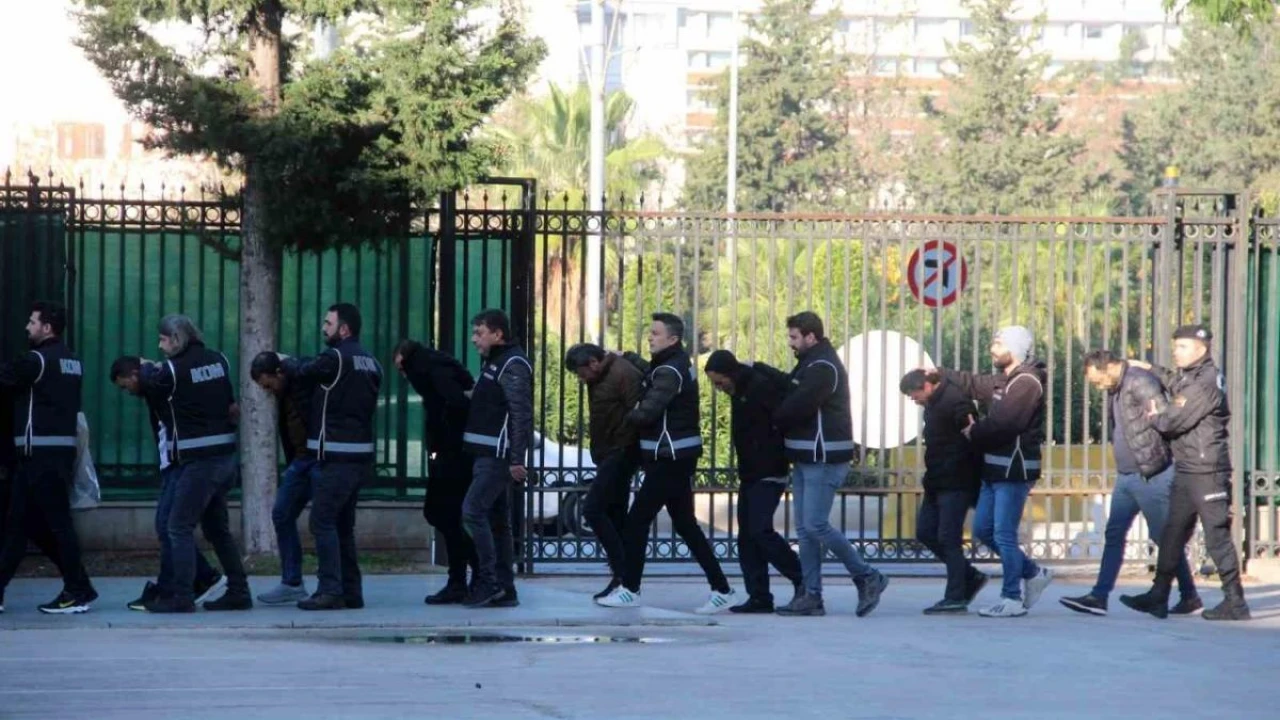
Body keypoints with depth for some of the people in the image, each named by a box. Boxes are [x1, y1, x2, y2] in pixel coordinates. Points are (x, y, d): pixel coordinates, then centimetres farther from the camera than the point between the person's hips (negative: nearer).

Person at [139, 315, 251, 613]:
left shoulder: (174, 369, -12)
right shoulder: (218, 360, 7)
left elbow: (148, 384, 5)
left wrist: (146, 368, 28)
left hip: (198, 461, -7)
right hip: (225, 456, 7)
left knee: (180, 528, -3)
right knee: (218, 528, 16)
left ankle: (182, 597, -8)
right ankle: (238, 592, 18)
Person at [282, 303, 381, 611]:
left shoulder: (335, 358, -12)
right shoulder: (370, 362, 14)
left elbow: (302, 372, -1)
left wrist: (285, 362, 20)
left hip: (335, 456, -8)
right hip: (361, 454, 8)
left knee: (323, 522, -6)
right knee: (343, 525, 13)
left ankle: (330, 590, -10)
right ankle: (351, 591, 13)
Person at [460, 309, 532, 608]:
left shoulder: (513, 365, -12)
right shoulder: (494, 363, 19)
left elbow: (521, 414, -20)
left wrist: (517, 459, -24)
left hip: (499, 456, -10)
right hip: (487, 455, 10)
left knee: (473, 510, -15)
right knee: (497, 520, 9)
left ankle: (489, 582, -13)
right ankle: (504, 590, 11)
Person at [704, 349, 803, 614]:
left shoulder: (761, 387, -18)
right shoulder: (740, 390, 12)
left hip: (768, 474, -10)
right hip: (750, 474, 10)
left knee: (760, 530, -15)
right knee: (747, 536, 6)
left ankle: (802, 579, -2)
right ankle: (759, 597, 7)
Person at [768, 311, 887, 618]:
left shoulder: (823, 368, -15)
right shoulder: (808, 365, 19)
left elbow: (796, 406, -20)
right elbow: (788, 392, 15)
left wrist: (771, 420, -4)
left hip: (824, 459, -10)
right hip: (806, 458, 10)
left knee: (815, 525, -12)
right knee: (805, 528, 7)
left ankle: (868, 578, -2)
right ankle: (812, 596, 8)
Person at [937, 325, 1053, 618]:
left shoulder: (1026, 383, -15)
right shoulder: (1004, 380, 16)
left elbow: (1003, 423, -23)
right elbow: (973, 383, 29)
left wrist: (974, 431, -8)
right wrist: (938, 373, 27)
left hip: (1014, 470, -10)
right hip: (996, 468, 10)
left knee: (1003, 534, -7)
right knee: (983, 529, 13)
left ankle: (1012, 599, 0)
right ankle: (1034, 574, 24)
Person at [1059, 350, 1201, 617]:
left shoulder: (1140, 382, -16)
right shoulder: (1115, 389, 13)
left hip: (1151, 476, -9)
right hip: (1126, 475, 9)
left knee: (1165, 537, -1)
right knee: (1114, 535, 7)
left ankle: (1190, 597, 10)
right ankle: (1099, 596, 7)